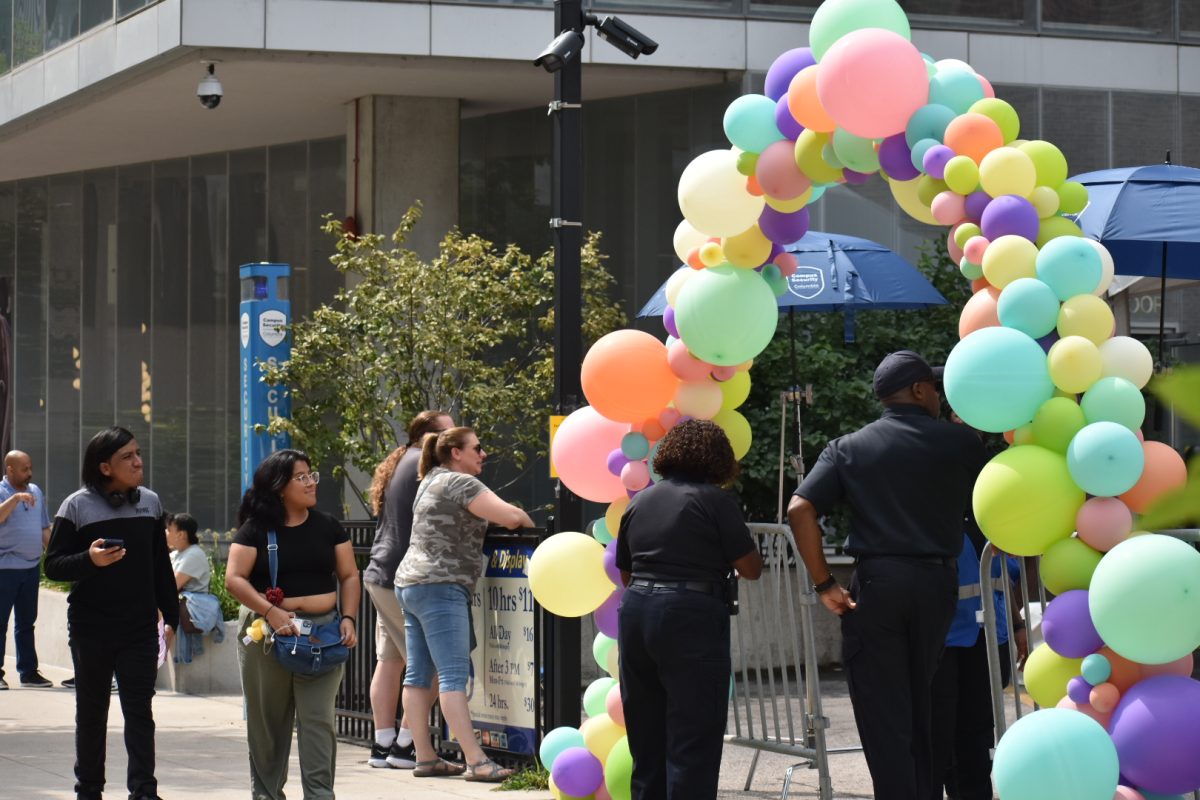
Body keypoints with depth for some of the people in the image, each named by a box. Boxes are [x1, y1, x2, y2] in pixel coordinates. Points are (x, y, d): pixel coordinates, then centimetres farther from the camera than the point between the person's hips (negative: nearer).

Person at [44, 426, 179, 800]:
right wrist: (90, 560, -25)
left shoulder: (150, 502, 7)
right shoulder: (77, 506, -5)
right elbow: (53, 566, -7)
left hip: (140, 627, 2)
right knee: (91, 710, 9)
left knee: (140, 709, -4)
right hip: (91, 627, -2)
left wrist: (172, 614, 13)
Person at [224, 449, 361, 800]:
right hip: (267, 632, -1)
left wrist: (348, 618, -4)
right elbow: (235, 579, -7)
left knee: (318, 718, -7)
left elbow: (349, 575, 11)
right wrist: (271, 611, -19)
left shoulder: (327, 527, 9)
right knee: (268, 720, 7)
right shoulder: (255, 529, 0)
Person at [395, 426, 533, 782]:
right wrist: (527, 523, 5)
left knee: (418, 675, 7)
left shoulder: (432, 480, 18)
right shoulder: (460, 483, -10)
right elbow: (509, 516, -17)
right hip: (440, 588, -10)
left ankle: (425, 758, 9)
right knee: (453, 676, -14)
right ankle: (476, 762, -18)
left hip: (411, 585, 10)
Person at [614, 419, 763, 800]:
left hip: (635, 611, 6)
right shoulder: (715, 500, -5)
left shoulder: (640, 501, 13)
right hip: (692, 617, -6)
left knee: (646, 739, 14)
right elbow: (751, 568, -2)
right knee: (694, 741, -3)